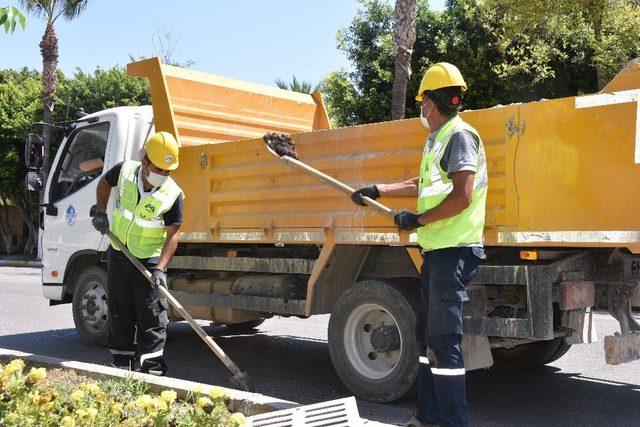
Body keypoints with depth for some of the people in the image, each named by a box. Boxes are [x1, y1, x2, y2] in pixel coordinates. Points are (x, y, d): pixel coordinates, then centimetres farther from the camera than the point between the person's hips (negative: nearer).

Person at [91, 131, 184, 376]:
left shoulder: (173, 195, -17)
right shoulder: (125, 171, -9)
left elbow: (173, 234, -16)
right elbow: (104, 184, 15)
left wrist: (161, 268, -25)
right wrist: (100, 213, 4)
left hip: (149, 260, -3)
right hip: (118, 254, 4)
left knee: (152, 318, -4)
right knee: (119, 314, 11)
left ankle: (152, 369, 1)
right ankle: (122, 365, 23)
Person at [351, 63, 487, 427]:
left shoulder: (459, 135, -12)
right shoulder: (438, 139, 20)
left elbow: (462, 195, -21)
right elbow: (424, 185, 32)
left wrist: (418, 220, -12)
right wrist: (378, 190, 32)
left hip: (454, 250, -11)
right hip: (437, 250, 11)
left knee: (443, 340, -8)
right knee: (428, 334, 16)